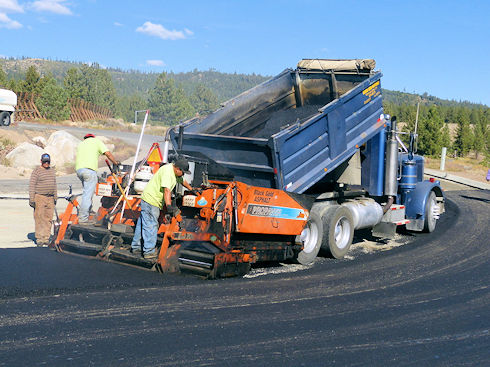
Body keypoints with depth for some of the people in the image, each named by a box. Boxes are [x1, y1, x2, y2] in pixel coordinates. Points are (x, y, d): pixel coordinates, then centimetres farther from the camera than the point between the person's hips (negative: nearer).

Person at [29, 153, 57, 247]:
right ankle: (39, 239, -3)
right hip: (39, 198, -5)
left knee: (48, 219, 4)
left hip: (50, 198, 6)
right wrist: (31, 199, -12)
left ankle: (46, 238, 9)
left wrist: (55, 197, 19)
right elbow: (32, 185, -7)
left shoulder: (52, 171, 15)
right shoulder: (36, 171, -4)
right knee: (39, 219, -7)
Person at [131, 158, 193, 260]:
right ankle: (149, 252, 0)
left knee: (142, 224, 15)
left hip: (155, 201, 10)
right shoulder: (167, 171, -23)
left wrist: (192, 190, 38)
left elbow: (182, 181, 28)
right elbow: (167, 190, -33)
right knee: (150, 225, -5)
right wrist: (169, 206, -40)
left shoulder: (175, 172, 8)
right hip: (151, 200, -10)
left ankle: (136, 248, 24)